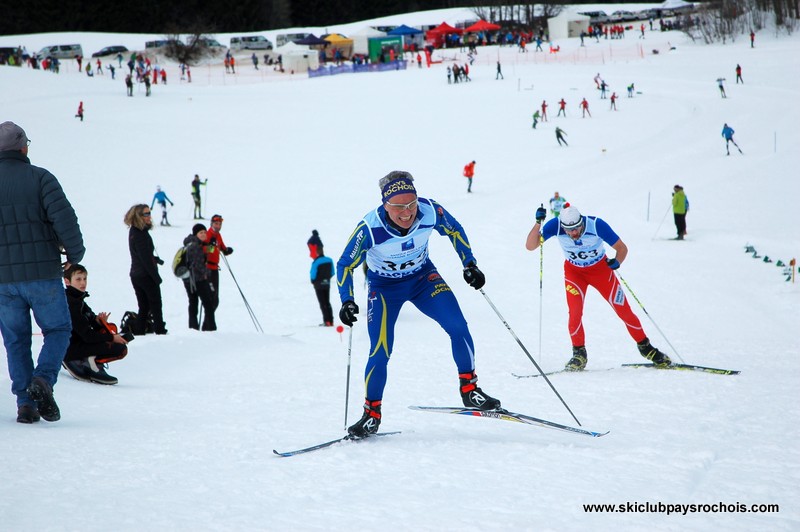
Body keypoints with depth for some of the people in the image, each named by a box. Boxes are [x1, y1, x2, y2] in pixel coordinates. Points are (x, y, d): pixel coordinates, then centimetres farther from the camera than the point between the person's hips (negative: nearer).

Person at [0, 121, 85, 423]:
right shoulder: (40, 178, -5)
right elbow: (64, 217, -13)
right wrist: (75, 253, 1)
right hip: (42, 273, -2)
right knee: (58, 330, 12)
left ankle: (25, 403, 5)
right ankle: (43, 379, -12)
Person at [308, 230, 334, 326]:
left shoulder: (316, 263, -21)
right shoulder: (329, 260, -3)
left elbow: (313, 275, -15)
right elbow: (332, 273, 5)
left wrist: (313, 281, 5)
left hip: (319, 285, -5)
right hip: (327, 284, 5)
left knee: (323, 303, 0)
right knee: (327, 302, 13)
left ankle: (327, 321, -5)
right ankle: (330, 321, 11)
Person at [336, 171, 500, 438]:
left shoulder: (431, 211, -25)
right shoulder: (369, 228, -31)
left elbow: (454, 231, -1)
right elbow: (345, 266, -16)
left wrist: (470, 265, -6)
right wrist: (347, 301, -28)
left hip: (423, 277, 2)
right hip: (384, 287, -2)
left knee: (458, 326, -17)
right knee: (380, 353, -11)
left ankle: (469, 389, 0)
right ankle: (371, 414, 7)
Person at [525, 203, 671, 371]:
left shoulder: (597, 225, -31)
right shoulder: (556, 226, -27)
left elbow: (622, 248, -21)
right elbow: (530, 246, -28)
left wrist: (617, 261, -41)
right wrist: (538, 223, -41)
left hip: (601, 269, -1)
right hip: (574, 271, 1)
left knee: (624, 311, 0)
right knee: (575, 312, -18)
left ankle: (646, 348, 19)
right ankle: (579, 353, 1)